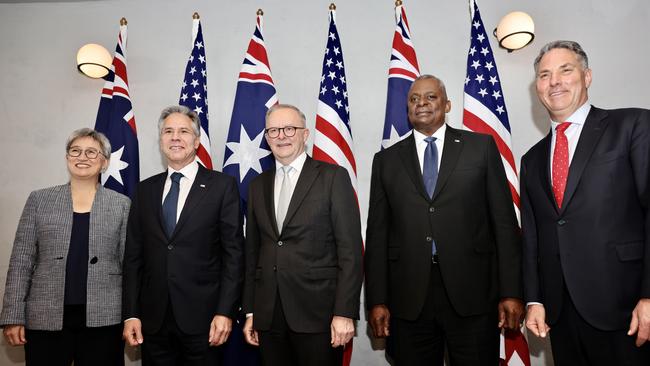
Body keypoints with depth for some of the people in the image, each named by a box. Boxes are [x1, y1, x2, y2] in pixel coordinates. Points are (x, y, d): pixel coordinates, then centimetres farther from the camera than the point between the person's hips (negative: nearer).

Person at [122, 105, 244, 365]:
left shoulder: (222, 186, -3)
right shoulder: (145, 190, 9)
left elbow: (234, 253, -6)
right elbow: (133, 256, 8)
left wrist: (225, 312, -11)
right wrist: (131, 314, 3)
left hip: (201, 316, -3)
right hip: (153, 319, 3)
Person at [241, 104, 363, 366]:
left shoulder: (333, 177, -4)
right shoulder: (258, 185, 11)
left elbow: (350, 250, -7)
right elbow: (252, 251, 12)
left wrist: (345, 313, -12)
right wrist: (250, 311, 9)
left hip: (318, 312, -4)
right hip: (267, 314, 4)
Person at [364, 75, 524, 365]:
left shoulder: (481, 147, 6)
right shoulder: (386, 160, 9)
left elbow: (504, 222, 3)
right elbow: (378, 234, 7)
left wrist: (511, 293, -3)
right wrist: (377, 301, 1)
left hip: (473, 294, -1)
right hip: (408, 301, 1)